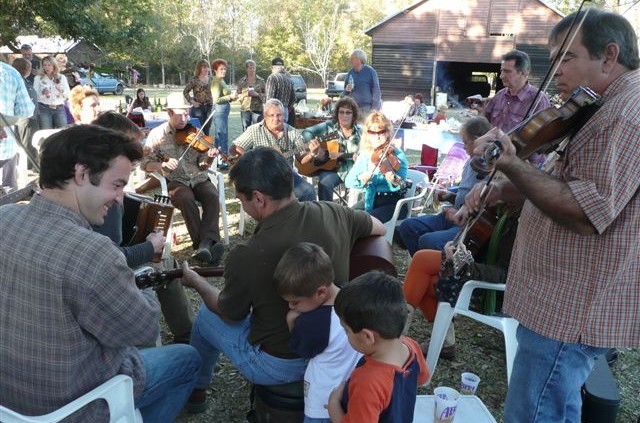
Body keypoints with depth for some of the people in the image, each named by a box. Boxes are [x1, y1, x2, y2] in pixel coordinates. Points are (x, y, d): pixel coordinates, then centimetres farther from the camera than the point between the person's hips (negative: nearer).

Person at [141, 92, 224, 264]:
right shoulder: (157, 134, 2)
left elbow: (202, 165, 4)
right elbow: (146, 164, -1)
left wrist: (209, 157, -19)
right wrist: (162, 164, -22)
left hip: (199, 179, 2)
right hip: (175, 181, -2)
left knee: (212, 197, -29)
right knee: (187, 199, -33)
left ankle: (205, 243, -38)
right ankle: (205, 244, -30)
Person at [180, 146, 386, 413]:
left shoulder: (246, 257, -29)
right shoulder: (333, 214, -15)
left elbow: (229, 314, -7)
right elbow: (379, 229, 7)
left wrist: (195, 281, 11)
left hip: (278, 367, -5)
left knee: (206, 315, 20)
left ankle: (195, 389, 44)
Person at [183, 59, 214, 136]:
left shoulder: (210, 79, 8)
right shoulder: (194, 80, -6)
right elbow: (185, 92, -4)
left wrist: (212, 101, 6)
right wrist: (192, 102, -10)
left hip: (209, 107, 5)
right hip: (198, 107, -4)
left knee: (207, 131, 9)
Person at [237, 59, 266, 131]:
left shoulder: (261, 81, 6)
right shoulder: (241, 81, 9)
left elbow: (265, 95, 4)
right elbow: (238, 95, 9)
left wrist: (257, 94, -13)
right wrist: (245, 94, -10)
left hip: (257, 109, -1)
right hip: (245, 109, 1)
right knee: (246, 131, -2)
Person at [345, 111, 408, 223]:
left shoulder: (397, 154, -9)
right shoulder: (364, 155, 3)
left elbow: (402, 185, -17)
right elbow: (348, 181, -4)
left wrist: (395, 181, -40)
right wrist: (360, 179, -26)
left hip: (392, 202, -4)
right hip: (370, 199, 5)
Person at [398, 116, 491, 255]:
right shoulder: (471, 162, 14)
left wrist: (462, 215, -20)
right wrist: (451, 196, 9)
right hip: (456, 216, 9)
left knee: (428, 241, -29)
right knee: (408, 226, -3)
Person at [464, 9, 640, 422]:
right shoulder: (606, 109, 16)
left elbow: (588, 212, -28)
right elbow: (559, 183, 23)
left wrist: (510, 164, -31)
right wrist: (500, 191, 7)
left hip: (575, 308, -11)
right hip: (568, 301, 11)